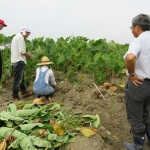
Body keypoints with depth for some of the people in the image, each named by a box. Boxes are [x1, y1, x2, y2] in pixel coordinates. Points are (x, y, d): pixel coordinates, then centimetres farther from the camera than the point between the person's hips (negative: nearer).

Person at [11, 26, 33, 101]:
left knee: (21, 78, 18)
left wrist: (27, 54, 14)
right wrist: (28, 55, -2)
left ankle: (24, 92, 29)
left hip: (15, 60, 11)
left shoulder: (15, 37, 18)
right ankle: (15, 96, 2)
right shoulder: (20, 37, -12)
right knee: (18, 79, -5)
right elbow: (22, 51, -20)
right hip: (19, 61, -11)